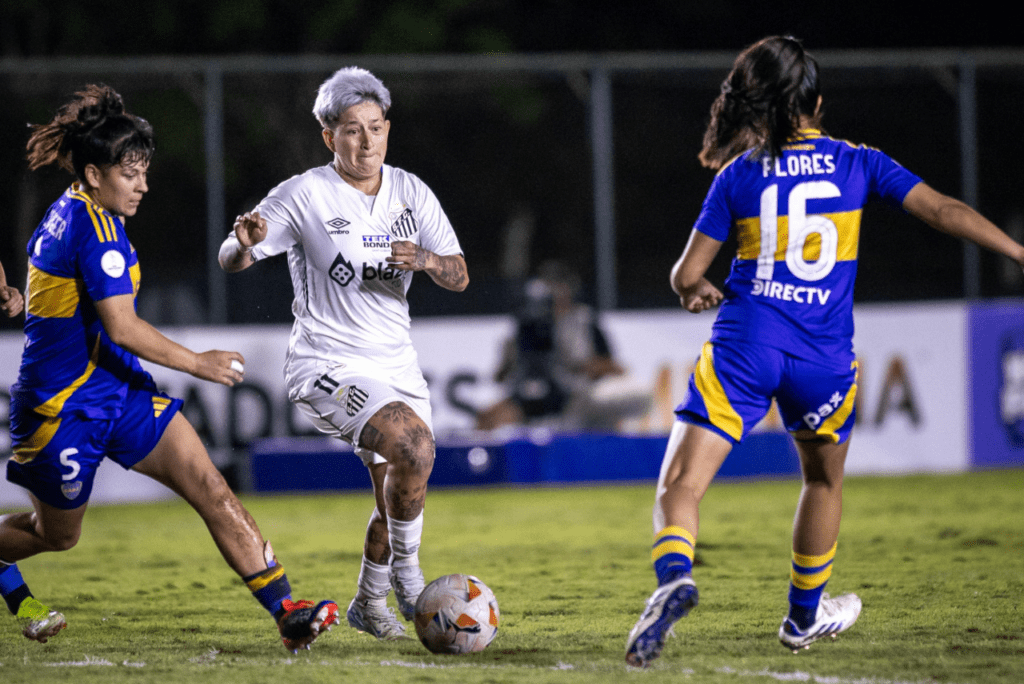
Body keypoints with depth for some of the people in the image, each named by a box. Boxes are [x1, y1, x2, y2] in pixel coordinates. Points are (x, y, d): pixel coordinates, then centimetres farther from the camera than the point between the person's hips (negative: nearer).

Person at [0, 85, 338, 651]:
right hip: (64, 408, -9)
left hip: (117, 393, 9)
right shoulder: (93, 226, -22)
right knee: (57, 534, 11)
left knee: (213, 491, -6)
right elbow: (122, 328, -25)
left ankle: (285, 611, -13)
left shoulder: (71, 212, 7)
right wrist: (197, 363, -17)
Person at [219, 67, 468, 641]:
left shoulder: (411, 193, 5)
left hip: (396, 363, 6)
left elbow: (460, 277, 4)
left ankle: (370, 603, 32)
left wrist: (427, 260, -18)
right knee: (414, 443, -28)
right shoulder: (305, 195, -8)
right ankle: (406, 570, -9)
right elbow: (232, 260, -7)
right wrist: (247, 241, -30)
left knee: (400, 497, 8)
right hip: (329, 365, -6)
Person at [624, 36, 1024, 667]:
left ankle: (675, 574, -36)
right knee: (824, 479, 27)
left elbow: (687, 276, 7)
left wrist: (698, 293, 29)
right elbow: (944, 211, -1)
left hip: (745, 344, -1)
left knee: (680, 487, -6)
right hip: (823, 354, 1)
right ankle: (805, 616, 39)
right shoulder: (859, 164, 6)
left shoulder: (738, 175, 5)